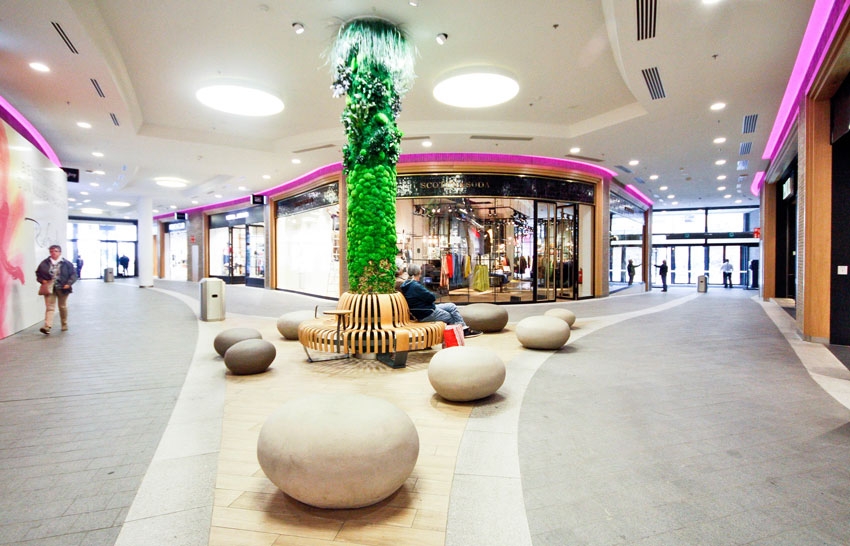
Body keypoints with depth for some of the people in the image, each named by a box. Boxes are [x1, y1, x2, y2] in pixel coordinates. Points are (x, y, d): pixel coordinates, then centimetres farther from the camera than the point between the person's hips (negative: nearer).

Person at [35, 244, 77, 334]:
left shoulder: (66, 263, -1)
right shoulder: (45, 263, 3)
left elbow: (73, 274, -1)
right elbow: (38, 273, 14)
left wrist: (68, 283, -13)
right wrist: (42, 280, -4)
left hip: (62, 288, 0)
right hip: (49, 288, 1)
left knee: (63, 307, 13)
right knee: (49, 307, -8)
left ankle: (64, 324, 29)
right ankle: (47, 326, -16)